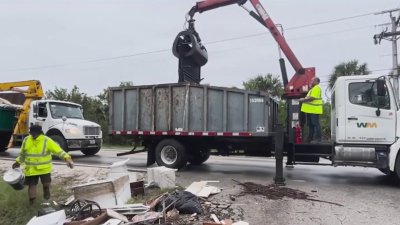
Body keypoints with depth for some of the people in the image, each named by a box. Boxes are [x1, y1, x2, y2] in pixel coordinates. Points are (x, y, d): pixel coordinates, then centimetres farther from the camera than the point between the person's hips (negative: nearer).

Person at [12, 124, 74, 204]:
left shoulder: (47, 141, -14)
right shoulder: (26, 140, 1)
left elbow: (58, 151, -21)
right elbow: (22, 153, 19)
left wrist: (67, 158, -33)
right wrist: (18, 162, 21)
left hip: (44, 168, -3)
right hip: (31, 169, 4)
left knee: (46, 183, -1)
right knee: (31, 185, 9)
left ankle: (46, 190, 34)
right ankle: (32, 201, 28)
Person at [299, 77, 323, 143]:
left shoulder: (316, 88, -12)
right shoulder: (313, 88, 22)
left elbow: (312, 98, -20)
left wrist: (303, 100, -10)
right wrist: (304, 99, 11)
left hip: (314, 110, -11)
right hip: (310, 110, 11)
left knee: (316, 124, -6)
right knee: (310, 124, 13)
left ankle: (317, 138, -2)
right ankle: (310, 138, 19)